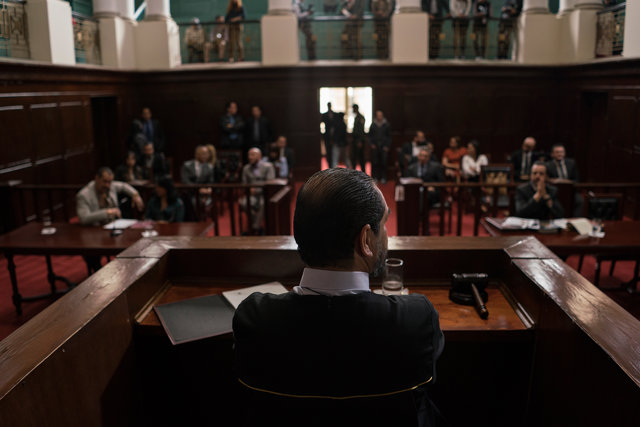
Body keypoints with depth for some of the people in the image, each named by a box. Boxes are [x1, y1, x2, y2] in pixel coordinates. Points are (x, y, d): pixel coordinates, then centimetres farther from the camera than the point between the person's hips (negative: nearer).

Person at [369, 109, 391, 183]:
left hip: (384, 147, -1)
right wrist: (371, 144, 1)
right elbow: (370, 136, 13)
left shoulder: (386, 125, 6)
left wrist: (387, 146, -1)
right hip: (374, 147, 1)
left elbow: (389, 136, 8)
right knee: (375, 163, -3)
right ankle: (375, 177, 5)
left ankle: (383, 178, 3)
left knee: (384, 163, -5)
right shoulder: (373, 125, 9)